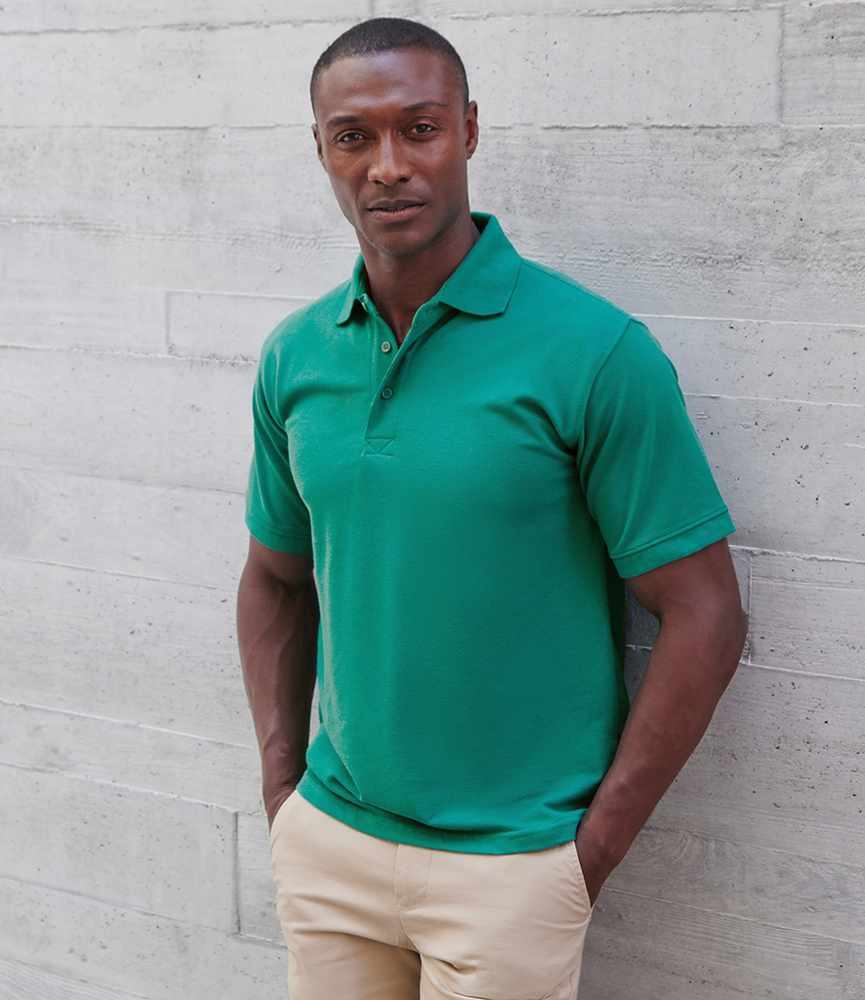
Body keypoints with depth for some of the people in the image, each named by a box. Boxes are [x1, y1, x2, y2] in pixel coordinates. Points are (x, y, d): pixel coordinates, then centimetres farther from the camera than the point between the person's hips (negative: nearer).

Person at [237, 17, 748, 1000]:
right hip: (329, 846, 5)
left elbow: (703, 615, -11)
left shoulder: (594, 350, -14)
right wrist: (283, 793, 5)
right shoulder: (296, 356, 1)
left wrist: (592, 851, -11)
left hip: (508, 865, -4)